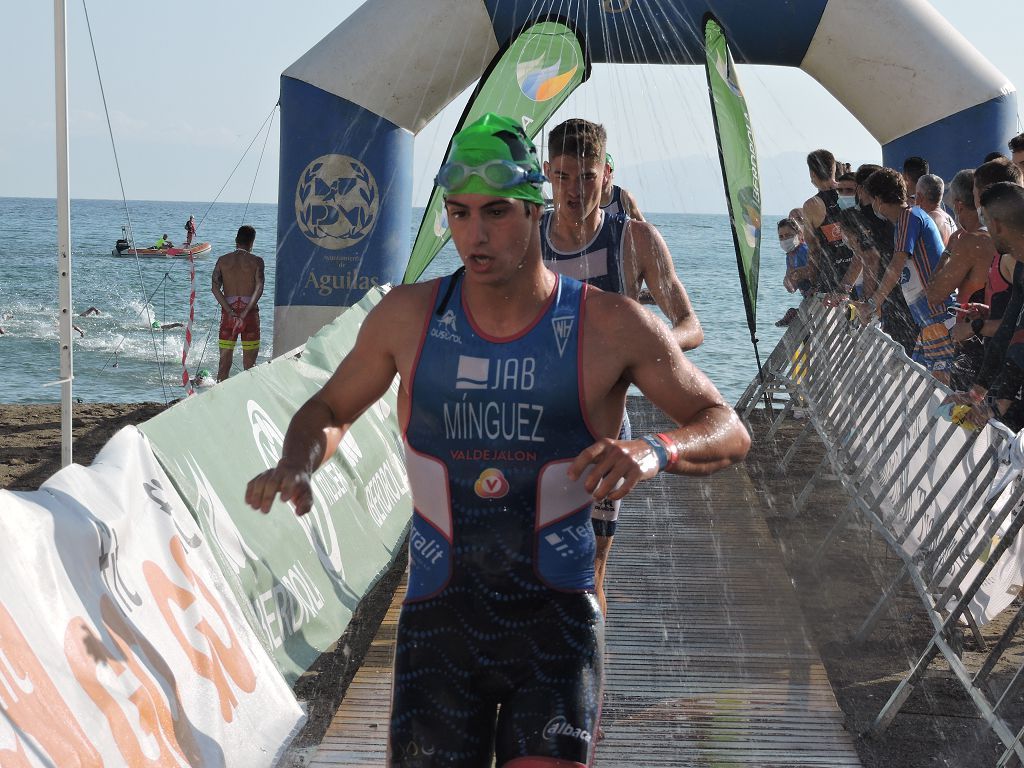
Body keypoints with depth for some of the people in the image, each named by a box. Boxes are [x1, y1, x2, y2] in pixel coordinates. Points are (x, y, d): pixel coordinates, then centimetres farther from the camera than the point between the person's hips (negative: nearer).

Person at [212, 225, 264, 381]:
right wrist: (245, 313, -16)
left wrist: (230, 312, -10)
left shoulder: (223, 260, 5)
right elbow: (259, 289, -14)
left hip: (228, 311, 2)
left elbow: (215, 288, -5)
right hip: (249, 311, -2)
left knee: (225, 361, 6)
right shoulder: (256, 261, -2)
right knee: (249, 363, 4)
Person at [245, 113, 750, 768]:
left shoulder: (610, 325, -5)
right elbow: (330, 411, 17)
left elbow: (730, 431, -2)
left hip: (556, 616, -2)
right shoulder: (408, 316, 2)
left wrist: (655, 453, -24)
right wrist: (296, 465, -6)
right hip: (438, 616, 2)